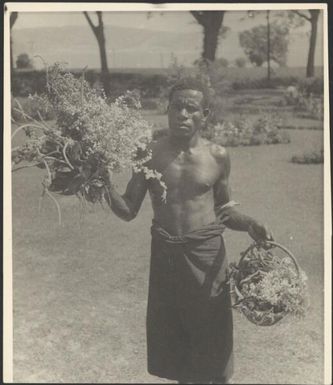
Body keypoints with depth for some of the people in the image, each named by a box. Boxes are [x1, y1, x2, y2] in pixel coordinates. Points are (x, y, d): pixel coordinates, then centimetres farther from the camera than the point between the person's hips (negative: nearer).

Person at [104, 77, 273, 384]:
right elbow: (128, 211, -2)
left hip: (208, 255, 0)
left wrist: (250, 225, -9)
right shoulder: (150, 155, -4)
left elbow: (223, 210, 9)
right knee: (171, 337, 14)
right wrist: (107, 185, -19)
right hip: (166, 255, 1)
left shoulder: (218, 156, -3)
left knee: (212, 340, 10)